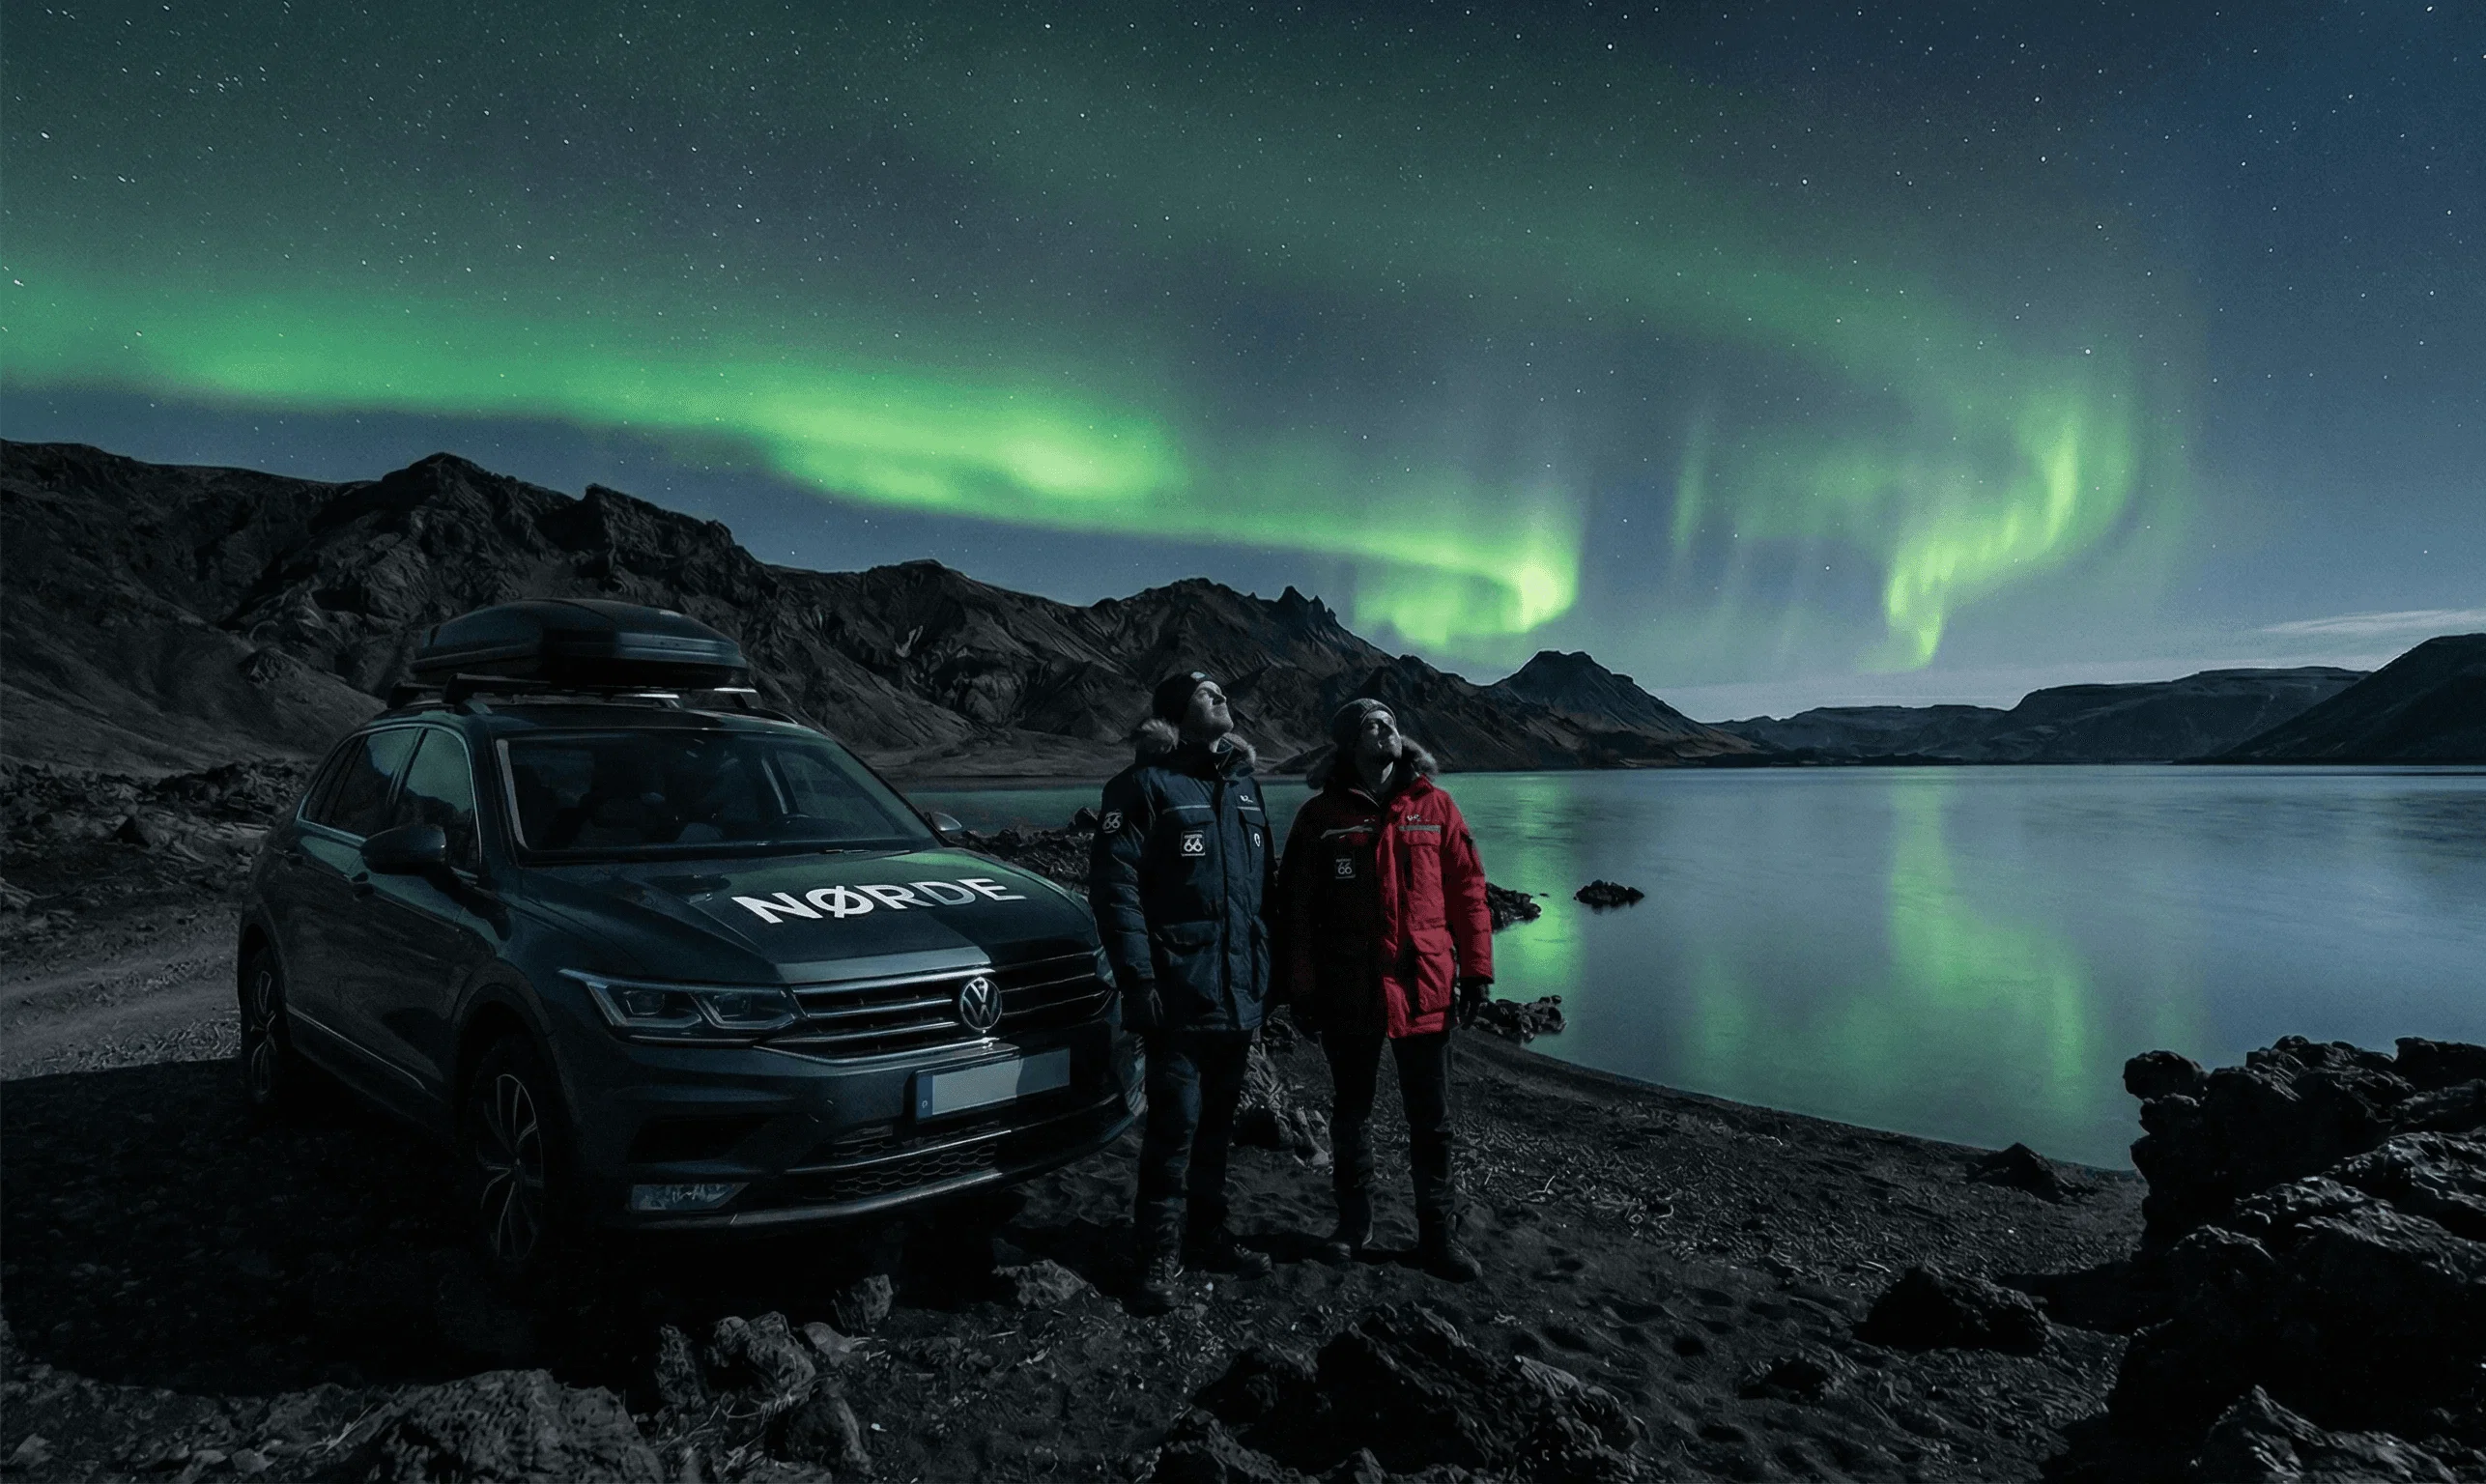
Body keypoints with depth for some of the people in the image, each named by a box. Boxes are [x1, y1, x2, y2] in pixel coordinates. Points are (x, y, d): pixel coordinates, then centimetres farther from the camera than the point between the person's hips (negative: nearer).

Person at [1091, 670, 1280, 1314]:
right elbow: (1114, 884, -12)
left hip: (1238, 995, 7)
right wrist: (1137, 976, -17)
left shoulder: (1243, 784, 15)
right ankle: (1158, 1256, 7)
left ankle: (1206, 1233, 29)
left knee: (1217, 1121, 15)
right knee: (1176, 1124, -6)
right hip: (1179, 993, -6)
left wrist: (1262, 970, 15)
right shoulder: (1145, 784, -6)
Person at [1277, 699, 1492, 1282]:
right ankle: (1353, 1224, 30)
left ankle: (1438, 1234, 20)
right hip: (1348, 994, 0)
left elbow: (1467, 889, 5)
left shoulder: (1434, 805, 2)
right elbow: (1296, 906, 1)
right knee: (1351, 1112, 15)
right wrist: (1301, 988, -1)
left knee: (1431, 1122, 7)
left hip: (1425, 989, 1)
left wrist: (1476, 968, 2)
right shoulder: (1321, 816, -1)